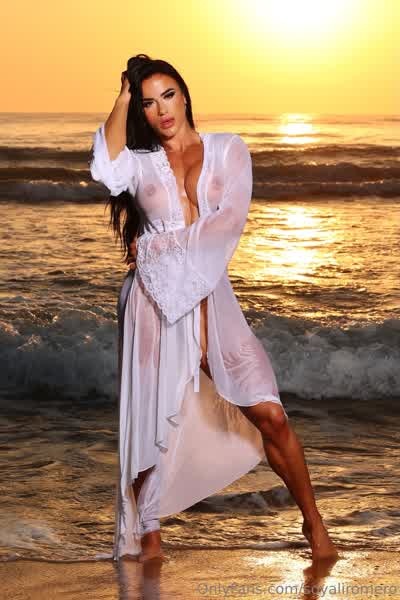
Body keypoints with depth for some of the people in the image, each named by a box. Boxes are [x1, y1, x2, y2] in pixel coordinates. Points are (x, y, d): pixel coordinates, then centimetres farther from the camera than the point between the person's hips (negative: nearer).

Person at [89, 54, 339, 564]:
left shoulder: (228, 149, 8)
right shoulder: (139, 161, 10)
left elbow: (230, 221, -5)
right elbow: (105, 171, -14)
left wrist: (160, 247, -6)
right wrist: (122, 97, -5)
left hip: (210, 296, -1)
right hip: (153, 300, 1)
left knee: (270, 415, -8)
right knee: (153, 420, 2)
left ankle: (314, 524, 6)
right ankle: (148, 532, 19)